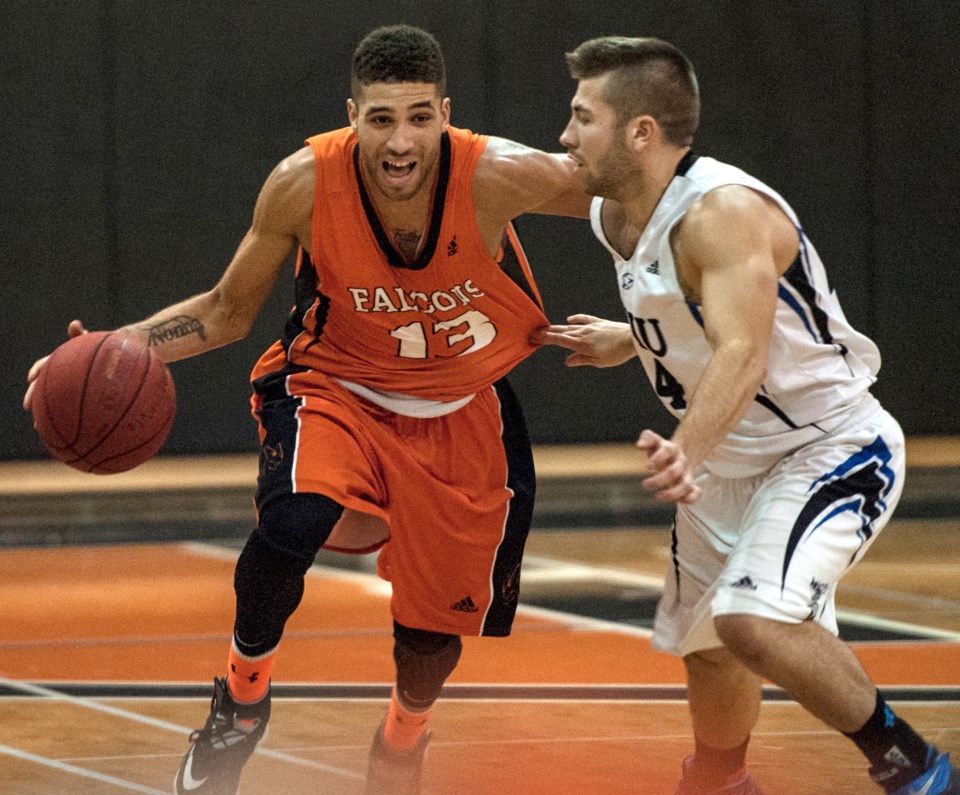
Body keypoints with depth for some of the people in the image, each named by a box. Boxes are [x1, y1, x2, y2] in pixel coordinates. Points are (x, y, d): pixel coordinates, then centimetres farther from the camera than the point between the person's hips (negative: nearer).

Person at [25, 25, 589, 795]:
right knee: (291, 523, -33)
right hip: (335, 386, -1)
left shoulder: (497, 176, -29)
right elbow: (229, 311, -9)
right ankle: (242, 699, -4)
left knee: (435, 628, 10)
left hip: (460, 413, 1)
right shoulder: (306, 183, -24)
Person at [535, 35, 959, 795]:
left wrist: (687, 450, -55)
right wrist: (624, 343, 9)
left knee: (755, 622, -30)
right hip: (727, 464, 9)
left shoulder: (725, 211, -28)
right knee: (704, 643, 21)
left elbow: (743, 354, -41)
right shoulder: (614, 216, 0)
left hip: (831, 450, -9)